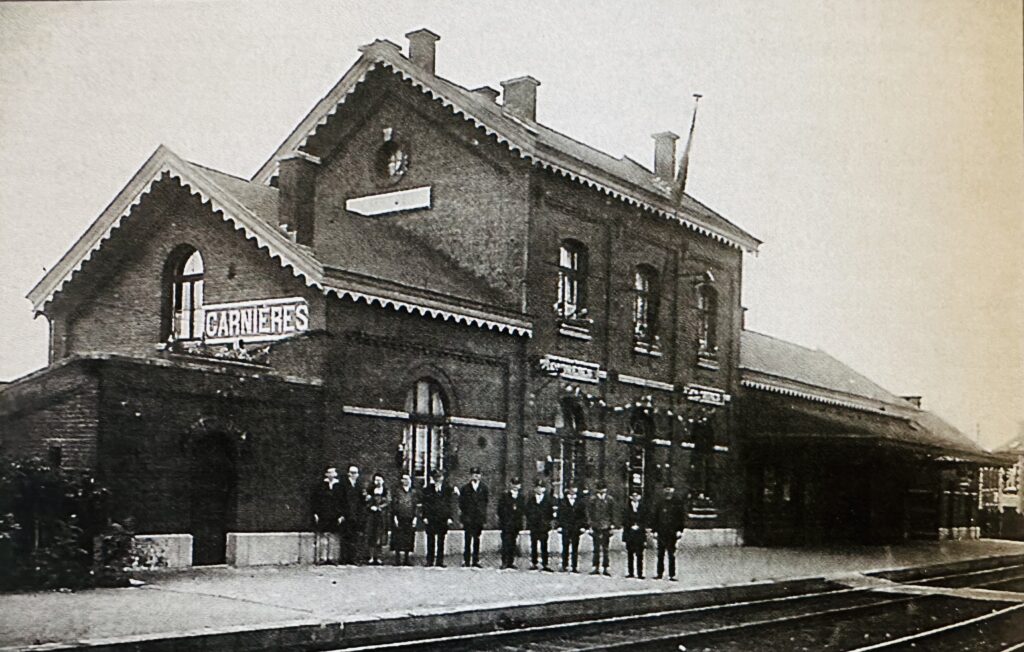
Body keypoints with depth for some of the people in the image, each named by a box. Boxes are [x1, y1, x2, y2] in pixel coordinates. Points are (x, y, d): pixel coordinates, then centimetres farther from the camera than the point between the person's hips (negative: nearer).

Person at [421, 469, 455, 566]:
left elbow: (449, 503, 4)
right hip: (431, 518, 0)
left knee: (441, 540, 3)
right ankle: (429, 561, 7)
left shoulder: (447, 489, 6)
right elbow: (425, 504, 5)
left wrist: (449, 517, -3)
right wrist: (425, 517, -4)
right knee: (430, 540, 1)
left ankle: (440, 561, 8)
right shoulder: (428, 489, 6)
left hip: (443, 518, 0)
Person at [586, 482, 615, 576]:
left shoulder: (610, 500, 3)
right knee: (596, 549, 2)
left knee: (605, 549, 3)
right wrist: (590, 525, -4)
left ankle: (605, 568, 7)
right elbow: (589, 513, 2)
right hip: (596, 527, 0)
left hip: (606, 527, 1)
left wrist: (611, 526, 2)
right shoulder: (592, 499, 0)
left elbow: (612, 513, 7)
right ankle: (596, 568, 7)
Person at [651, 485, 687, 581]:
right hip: (661, 532, 3)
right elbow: (654, 516, 13)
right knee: (660, 554, 5)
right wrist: (653, 529, 5)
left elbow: (682, 517, 0)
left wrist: (680, 530, -8)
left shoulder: (678, 503, 3)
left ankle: (672, 575, 1)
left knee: (671, 555, -2)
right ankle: (660, 573, 11)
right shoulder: (660, 503, 11)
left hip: (672, 533, -3)